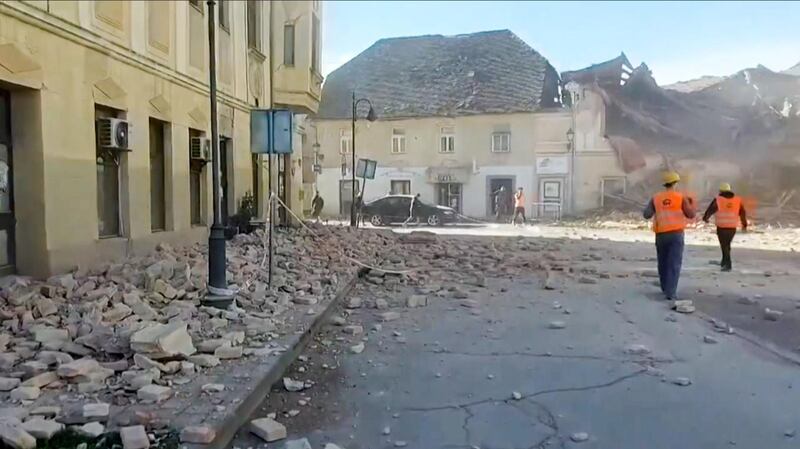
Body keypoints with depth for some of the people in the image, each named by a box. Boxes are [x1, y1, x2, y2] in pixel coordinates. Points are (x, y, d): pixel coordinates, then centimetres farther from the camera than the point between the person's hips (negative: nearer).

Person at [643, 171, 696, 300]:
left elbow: (646, 215, 0)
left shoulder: (656, 198, 3)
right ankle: (670, 292, -11)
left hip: (661, 235, 3)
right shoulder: (681, 197, -2)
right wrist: (691, 203, 24)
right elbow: (691, 215, 5)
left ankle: (665, 288, 31)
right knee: (674, 264, -3)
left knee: (663, 262, 18)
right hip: (676, 234, -2)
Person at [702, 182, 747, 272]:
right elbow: (743, 213, 8)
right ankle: (724, 262, 31)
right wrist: (744, 225, 18)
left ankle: (728, 265, -4)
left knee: (724, 246, 2)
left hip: (722, 227, -4)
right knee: (727, 244, 20)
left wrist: (705, 218, 19)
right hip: (732, 227, 4)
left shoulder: (718, 200, -7)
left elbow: (710, 210, 1)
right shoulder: (737, 200, 4)